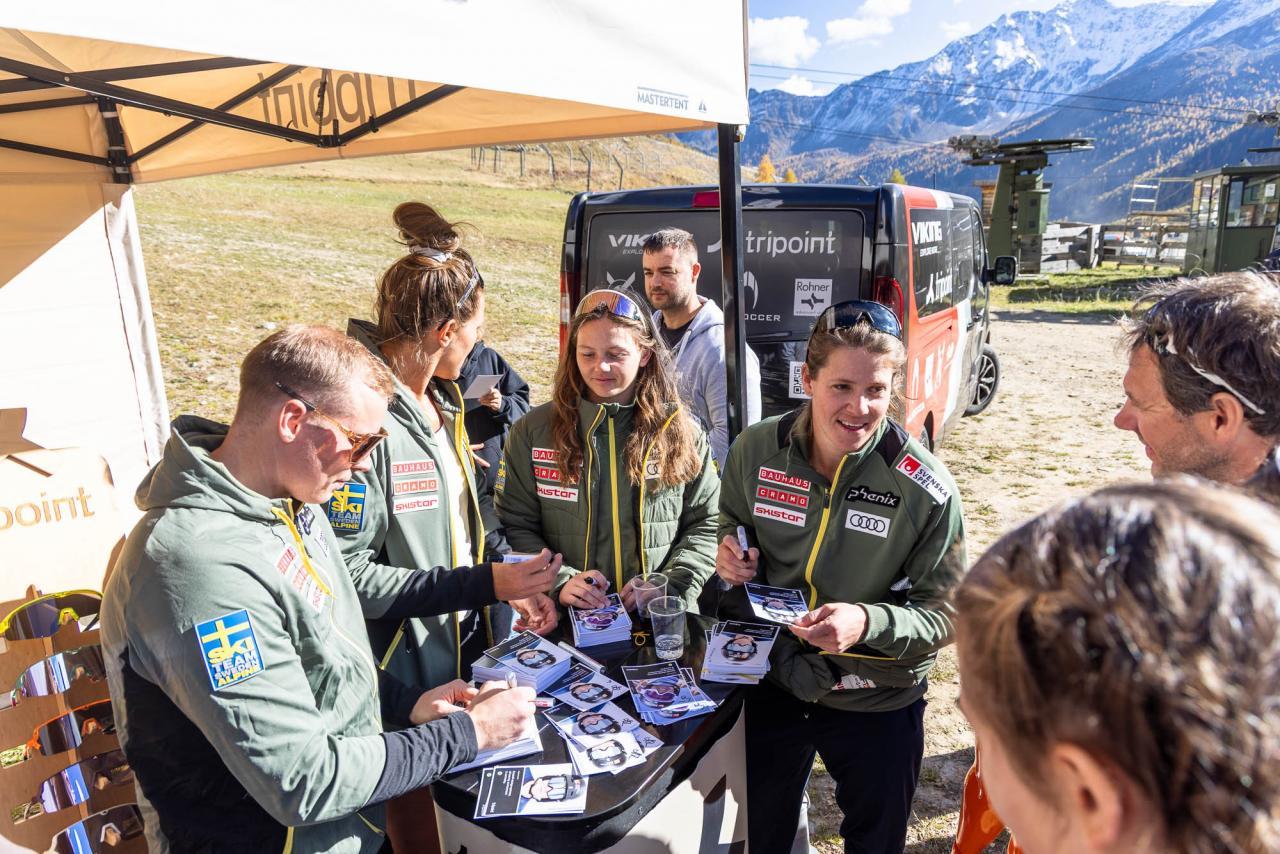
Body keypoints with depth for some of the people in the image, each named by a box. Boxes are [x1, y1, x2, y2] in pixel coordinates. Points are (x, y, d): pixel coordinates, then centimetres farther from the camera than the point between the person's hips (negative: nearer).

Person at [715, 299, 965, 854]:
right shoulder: (756, 449, -13)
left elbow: (946, 613, -16)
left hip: (877, 704, -2)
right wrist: (729, 551, -17)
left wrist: (867, 622, -33)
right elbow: (730, 522, 6)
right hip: (771, 682, 3)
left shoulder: (927, 490, -22)